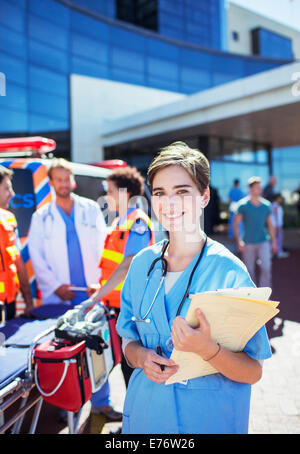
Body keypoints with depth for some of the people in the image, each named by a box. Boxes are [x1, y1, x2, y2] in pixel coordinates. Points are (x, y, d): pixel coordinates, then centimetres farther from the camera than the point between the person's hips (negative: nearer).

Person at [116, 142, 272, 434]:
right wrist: (141, 357, -13)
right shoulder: (141, 264, -3)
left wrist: (206, 350, -31)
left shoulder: (229, 271, -16)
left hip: (210, 418, -3)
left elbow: (253, 372, -14)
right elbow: (128, 340, 7)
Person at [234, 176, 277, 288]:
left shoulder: (266, 205, 5)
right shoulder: (243, 205, -5)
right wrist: (239, 241, -13)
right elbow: (236, 224, -5)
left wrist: (274, 242, 12)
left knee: (266, 267, -11)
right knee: (249, 270, 6)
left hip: (263, 242, 2)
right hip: (248, 243, -2)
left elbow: (270, 225, 14)